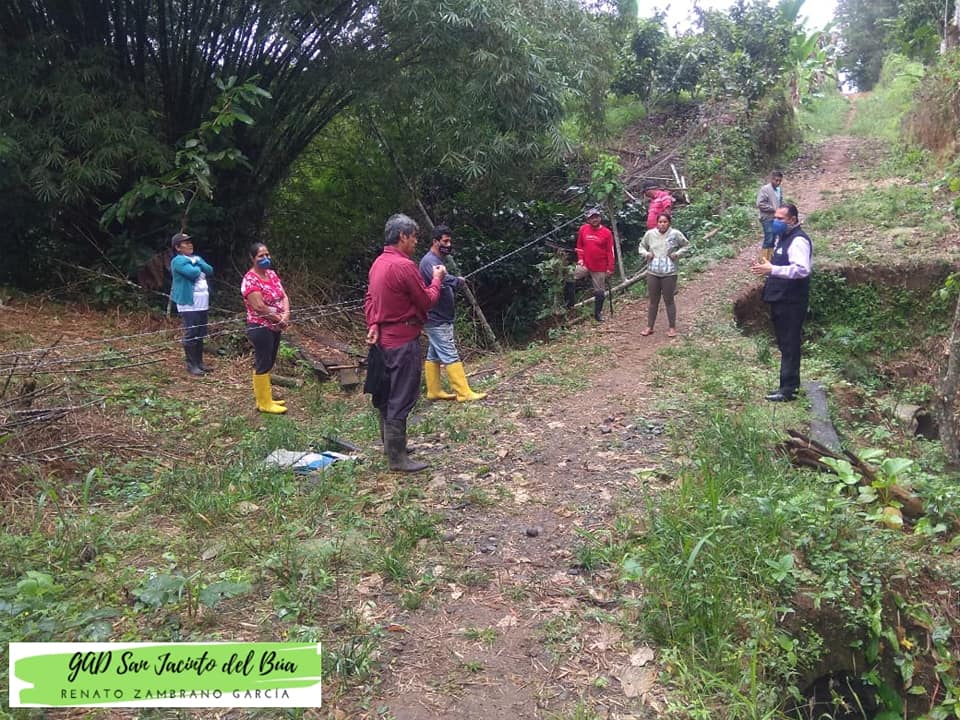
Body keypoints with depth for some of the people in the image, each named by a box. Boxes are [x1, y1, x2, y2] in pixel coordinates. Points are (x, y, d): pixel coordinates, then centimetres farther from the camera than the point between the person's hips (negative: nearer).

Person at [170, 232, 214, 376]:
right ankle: (191, 365, -2)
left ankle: (199, 362, 20)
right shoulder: (178, 260, -8)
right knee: (190, 335, -7)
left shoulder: (197, 258, 18)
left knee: (200, 335, 12)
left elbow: (210, 270, 7)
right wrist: (199, 268, -1)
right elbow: (193, 273, -21)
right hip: (188, 304, -8)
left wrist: (198, 263, -7)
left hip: (202, 304, 8)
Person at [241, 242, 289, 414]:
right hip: (260, 328, -9)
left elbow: (284, 296, 4)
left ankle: (265, 398, 26)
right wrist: (279, 318, -15)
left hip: (275, 327, 9)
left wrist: (286, 315, -13)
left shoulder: (272, 274, 9)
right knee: (263, 364, -1)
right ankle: (264, 403, 7)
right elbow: (259, 307, -23)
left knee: (268, 364, 15)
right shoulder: (250, 280, -17)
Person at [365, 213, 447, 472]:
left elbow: (370, 298, 11)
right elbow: (427, 301, -13)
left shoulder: (378, 263, 9)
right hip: (403, 341, -10)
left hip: (384, 339, 10)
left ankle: (390, 445, 29)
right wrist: (437, 279, 3)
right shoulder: (404, 266, -20)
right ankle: (397, 457, 2)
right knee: (401, 400, -3)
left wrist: (373, 325, 0)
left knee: (386, 396, 17)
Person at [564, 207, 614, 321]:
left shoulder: (607, 232, -7)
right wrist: (580, 259, -1)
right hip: (585, 265, 1)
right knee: (569, 279, -15)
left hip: (600, 268, -1)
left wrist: (610, 268, -6)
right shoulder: (583, 229, -2)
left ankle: (598, 313, 22)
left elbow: (610, 252, -4)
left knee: (599, 292, 7)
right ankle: (570, 303, 2)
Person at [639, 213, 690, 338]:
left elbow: (686, 246, 6)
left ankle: (672, 327, 16)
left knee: (669, 301, 5)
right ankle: (649, 326, 21)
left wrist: (677, 254, -9)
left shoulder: (675, 234, -6)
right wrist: (646, 253, -5)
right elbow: (642, 246, 14)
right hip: (652, 272, 2)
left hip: (669, 273, -2)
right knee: (653, 301, 11)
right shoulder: (650, 234, 0)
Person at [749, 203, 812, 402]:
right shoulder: (783, 238, 16)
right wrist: (767, 269, 8)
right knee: (785, 344, 16)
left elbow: (802, 269, -28)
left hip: (791, 302, -10)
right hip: (780, 300, 10)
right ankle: (791, 383, 27)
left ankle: (788, 390, 0)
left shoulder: (798, 240, -15)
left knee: (789, 345, -5)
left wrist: (771, 269, -29)